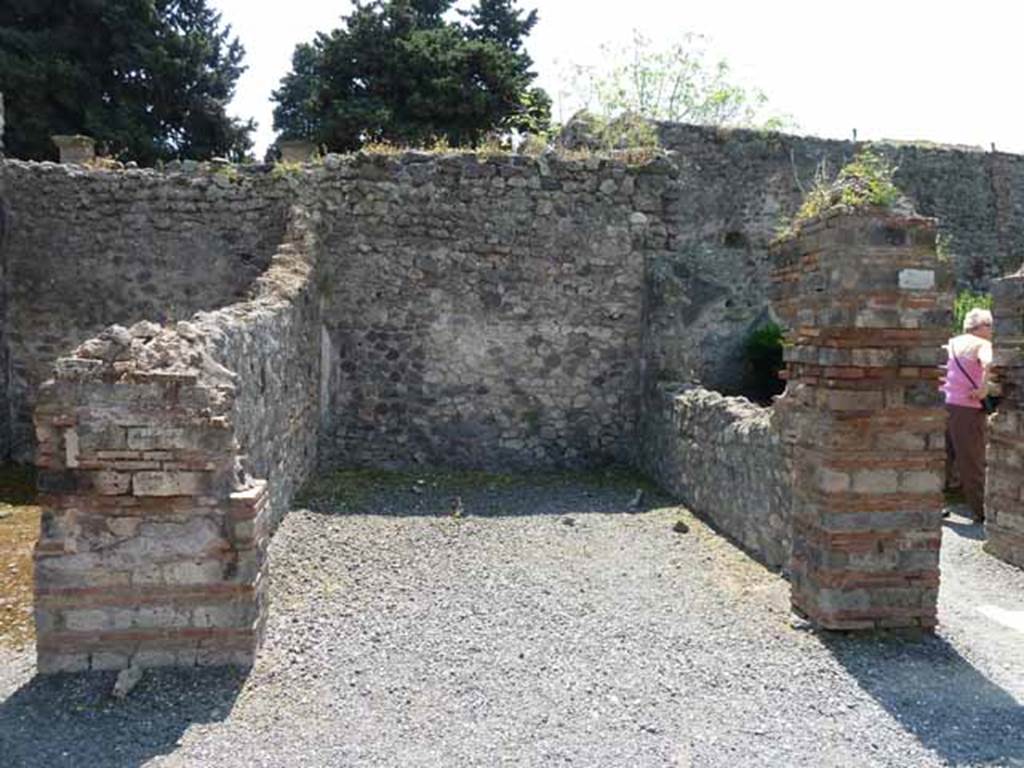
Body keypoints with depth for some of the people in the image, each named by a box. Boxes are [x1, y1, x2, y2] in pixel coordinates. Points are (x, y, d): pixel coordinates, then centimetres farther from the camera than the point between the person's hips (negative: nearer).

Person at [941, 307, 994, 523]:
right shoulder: (981, 344, -6)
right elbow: (988, 363, -29)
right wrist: (984, 388, -20)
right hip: (966, 408, -7)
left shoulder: (952, 342, 16)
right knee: (972, 462, 0)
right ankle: (981, 511, 6)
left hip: (944, 404, 7)